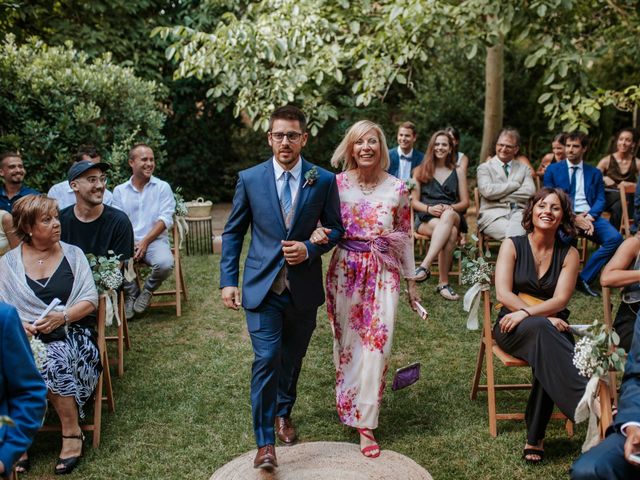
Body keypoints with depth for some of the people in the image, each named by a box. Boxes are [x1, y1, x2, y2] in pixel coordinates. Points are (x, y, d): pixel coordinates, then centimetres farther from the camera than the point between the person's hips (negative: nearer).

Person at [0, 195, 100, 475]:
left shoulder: (72, 254, 6)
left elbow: (90, 300, 2)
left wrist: (61, 317, -15)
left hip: (70, 334, -1)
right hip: (26, 337, 1)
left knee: (52, 362, -33)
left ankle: (72, 433, -15)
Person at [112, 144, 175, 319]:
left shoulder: (162, 187, 7)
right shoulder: (119, 190, 12)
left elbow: (165, 219, -3)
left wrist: (145, 242, -13)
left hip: (155, 240, -1)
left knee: (165, 264, -33)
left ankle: (147, 290, 3)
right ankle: (131, 293, 1)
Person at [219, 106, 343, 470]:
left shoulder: (324, 180, -2)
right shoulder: (250, 179, -2)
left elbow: (335, 228, 6)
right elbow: (233, 232, 4)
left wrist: (310, 249, -13)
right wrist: (228, 280, -2)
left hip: (304, 287, 2)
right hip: (263, 286, -1)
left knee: (292, 358, 17)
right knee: (267, 359, -9)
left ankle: (284, 413, 43)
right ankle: (265, 442, 3)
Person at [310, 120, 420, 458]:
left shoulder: (397, 188, 0)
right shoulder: (337, 184, -2)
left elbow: (405, 237, 7)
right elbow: (323, 225, 5)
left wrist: (411, 282, 9)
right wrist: (318, 235, -20)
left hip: (384, 273, 0)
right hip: (346, 271, 0)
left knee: (376, 345, -4)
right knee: (347, 342, 9)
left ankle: (365, 422, 5)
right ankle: (348, 403, 31)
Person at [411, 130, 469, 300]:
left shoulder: (458, 172, 18)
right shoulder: (420, 171, 15)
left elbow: (465, 202, 12)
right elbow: (414, 201, 8)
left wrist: (449, 208, -11)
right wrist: (429, 208, -14)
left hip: (453, 216, 1)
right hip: (426, 218, -1)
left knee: (448, 215, -40)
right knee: (450, 233, -38)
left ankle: (425, 265, -50)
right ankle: (444, 283, -40)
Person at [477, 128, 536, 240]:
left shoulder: (524, 168, 23)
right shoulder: (484, 167, 15)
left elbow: (530, 192, 4)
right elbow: (487, 191, -5)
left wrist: (500, 196, -3)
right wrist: (515, 184, 2)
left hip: (519, 213, 2)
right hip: (493, 214, -2)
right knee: (513, 234, -34)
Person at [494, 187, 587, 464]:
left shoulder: (569, 254, 7)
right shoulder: (512, 246, 3)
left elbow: (560, 300, -6)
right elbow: (503, 294, -7)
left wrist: (526, 313, -24)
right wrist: (543, 318, -18)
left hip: (552, 325, 1)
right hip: (512, 326, -1)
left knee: (546, 356, -35)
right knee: (541, 330, -37)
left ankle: (535, 438, -28)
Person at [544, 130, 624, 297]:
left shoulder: (594, 173, 20)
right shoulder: (552, 169, 13)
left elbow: (600, 200, 11)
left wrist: (590, 216, -12)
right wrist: (573, 218, -10)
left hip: (589, 216, 3)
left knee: (615, 238, -26)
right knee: (564, 238, -39)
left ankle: (584, 278, -13)